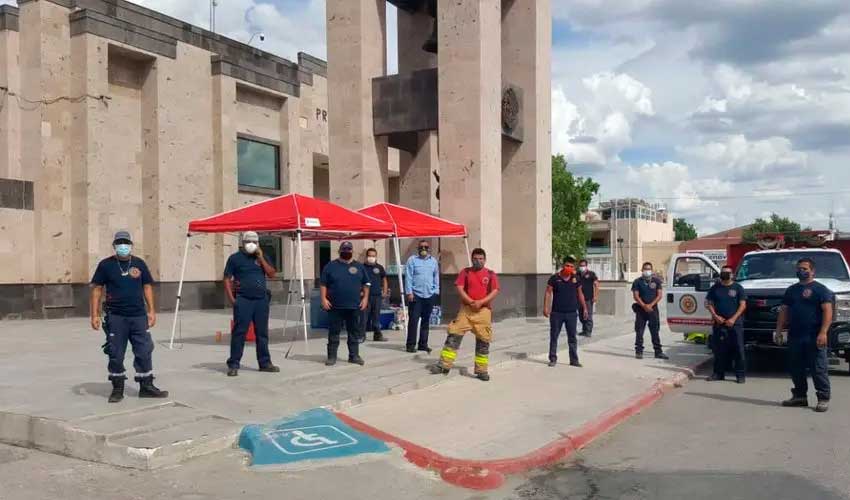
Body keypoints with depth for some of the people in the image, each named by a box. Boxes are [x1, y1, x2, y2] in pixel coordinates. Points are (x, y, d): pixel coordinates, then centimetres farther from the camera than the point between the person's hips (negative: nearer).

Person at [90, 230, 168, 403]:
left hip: (139, 316, 2)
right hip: (115, 317, -2)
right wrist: (94, 314, -4)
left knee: (144, 352, 4)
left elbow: (147, 286, 13)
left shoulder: (139, 264, 9)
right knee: (116, 355, 5)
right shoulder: (106, 265, 2)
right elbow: (97, 289, 2)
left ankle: (146, 386, 14)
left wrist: (151, 310, 6)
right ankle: (117, 389, 18)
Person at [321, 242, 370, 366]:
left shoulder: (359, 266, 10)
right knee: (333, 332, 3)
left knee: (354, 332, 8)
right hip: (335, 306, -2)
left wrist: (365, 298, 3)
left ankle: (354, 356, 17)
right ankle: (331, 357, 10)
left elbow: (366, 284, 13)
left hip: (354, 306, 2)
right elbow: (323, 284, 3)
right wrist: (324, 299, -6)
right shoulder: (331, 266, 3)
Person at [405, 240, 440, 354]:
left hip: (430, 295, 4)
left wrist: (436, 291, 8)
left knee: (426, 321, 9)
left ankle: (423, 344, 17)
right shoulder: (412, 260, 0)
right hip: (416, 295, -4)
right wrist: (409, 292, -10)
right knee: (413, 320, -5)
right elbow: (408, 277, -4)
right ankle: (411, 344, 1)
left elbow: (436, 277, 16)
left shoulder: (434, 261, 12)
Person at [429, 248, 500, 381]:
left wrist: (480, 302, -15)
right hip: (466, 309, 0)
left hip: (483, 311, 0)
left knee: (483, 341, 2)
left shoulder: (491, 275, 5)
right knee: (454, 335, -5)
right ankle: (444, 365, -1)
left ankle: (481, 370, 13)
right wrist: (471, 302, -15)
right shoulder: (465, 272, 7)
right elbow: (459, 288, -2)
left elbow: (495, 292, -3)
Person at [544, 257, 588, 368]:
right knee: (554, 336, 5)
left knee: (572, 338, 7)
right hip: (556, 312, -2)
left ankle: (574, 360, 14)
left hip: (572, 313, 2)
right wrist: (545, 307, -12)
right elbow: (548, 293, -4)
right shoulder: (555, 278, -4)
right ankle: (553, 359, 14)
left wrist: (585, 308, 11)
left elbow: (580, 294, 13)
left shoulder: (575, 278, 5)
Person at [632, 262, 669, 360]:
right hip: (641, 309, -1)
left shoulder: (656, 281, 7)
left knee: (655, 331, 4)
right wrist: (644, 306, -16)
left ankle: (658, 352, 10)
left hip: (653, 308, 1)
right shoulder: (637, 282, 3)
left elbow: (659, 295, 1)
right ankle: (638, 351, 6)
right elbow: (636, 296, -3)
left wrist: (650, 305, -11)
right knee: (639, 331, 0)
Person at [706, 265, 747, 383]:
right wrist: (715, 316, -6)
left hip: (735, 323, -2)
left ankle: (741, 375, 2)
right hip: (719, 323, 3)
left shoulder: (738, 288, 4)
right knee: (718, 349, 6)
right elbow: (709, 303, 11)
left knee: (738, 349, -3)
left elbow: (743, 305, -1)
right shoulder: (715, 288, 11)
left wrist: (733, 319, -11)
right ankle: (718, 373, 15)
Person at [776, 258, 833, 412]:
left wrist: (823, 332, -19)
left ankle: (823, 398, -1)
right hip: (794, 336, 6)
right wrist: (779, 330, 11)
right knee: (795, 368, 10)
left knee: (818, 369, -6)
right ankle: (800, 396, 20)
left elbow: (827, 311, -9)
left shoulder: (820, 289, 0)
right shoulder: (791, 290, 18)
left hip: (814, 337, -6)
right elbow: (784, 311, 20)